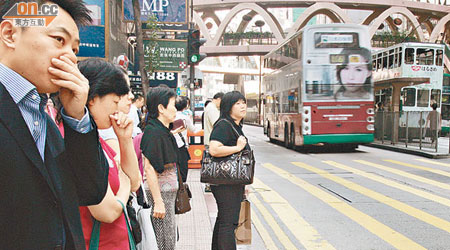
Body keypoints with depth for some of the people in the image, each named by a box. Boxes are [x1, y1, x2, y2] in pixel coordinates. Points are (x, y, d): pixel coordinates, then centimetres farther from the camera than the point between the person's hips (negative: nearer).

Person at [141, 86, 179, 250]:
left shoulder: (163, 131, 11)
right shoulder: (154, 132, -19)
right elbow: (149, 168, -23)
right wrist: (158, 202, -23)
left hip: (168, 193, 10)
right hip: (159, 194, -10)